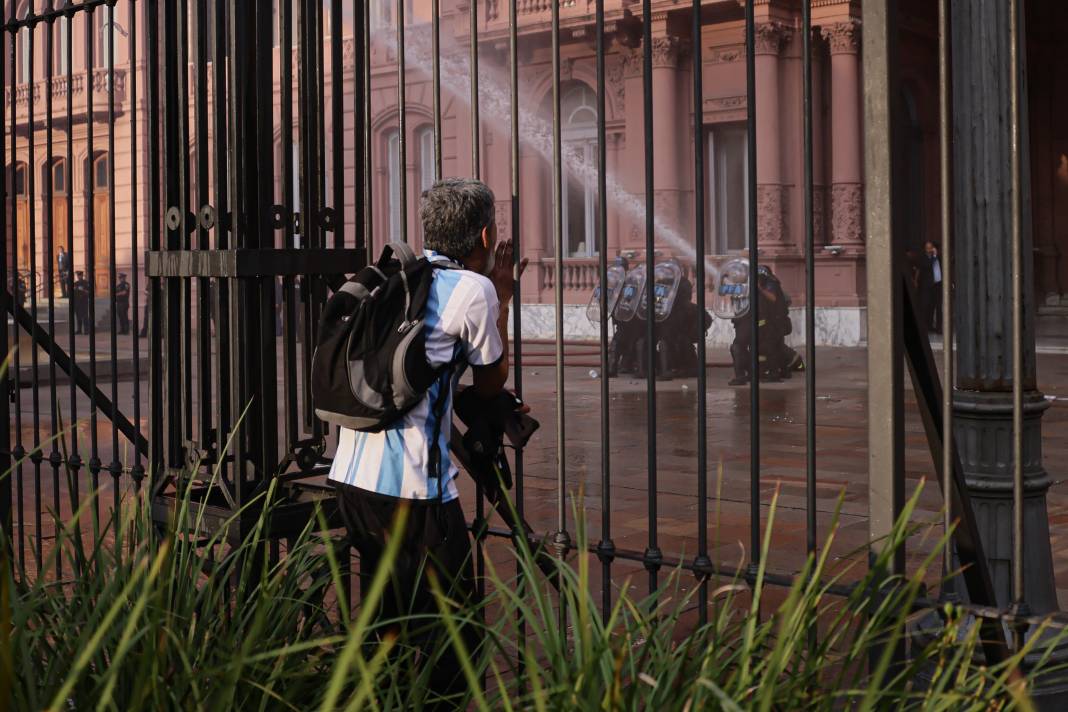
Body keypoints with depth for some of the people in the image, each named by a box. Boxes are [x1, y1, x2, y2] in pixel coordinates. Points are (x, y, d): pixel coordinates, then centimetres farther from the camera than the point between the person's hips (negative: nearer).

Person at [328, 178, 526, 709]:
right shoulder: (474, 289, -5)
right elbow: (492, 383, 9)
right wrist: (502, 298, 17)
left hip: (351, 475, 8)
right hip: (413, 487, -8)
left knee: (384, 619, 20)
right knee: (450, 637, 1)